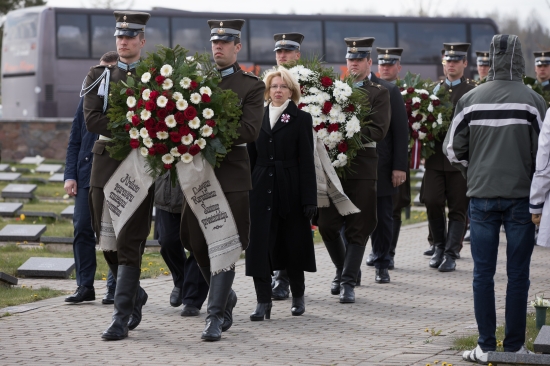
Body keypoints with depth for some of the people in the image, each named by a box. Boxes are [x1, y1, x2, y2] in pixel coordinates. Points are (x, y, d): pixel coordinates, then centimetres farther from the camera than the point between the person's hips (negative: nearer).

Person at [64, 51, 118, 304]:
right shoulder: (88, 99, 10)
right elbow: (74, 141, 12)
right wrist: (70, 175, 3)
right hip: (87, 175, 4)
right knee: (82, 228, 1)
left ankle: (115, 288, 10)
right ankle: (85, 286, 9)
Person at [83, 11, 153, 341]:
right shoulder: (99, 76, 9)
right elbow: (92, 119, -4)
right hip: (105, 163, 3)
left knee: (130, 244, -9)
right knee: (108, 241, 7)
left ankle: (122, 318, -8)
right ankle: (136, 295, 31)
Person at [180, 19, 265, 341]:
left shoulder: (252, 85, 0)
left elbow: (250, 130, -11)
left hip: (231, 174, -4)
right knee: (197, 244, 7)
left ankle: (216, 315, -1)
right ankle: (226, 297, 30)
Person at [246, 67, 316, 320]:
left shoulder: (301, 119, 1)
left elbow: (306, 161, -4)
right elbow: (251, 157, 10)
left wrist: (309, 198, -10)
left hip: (291, 191, -2)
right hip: (262, 189, 2)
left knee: (293, 244, 7)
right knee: (259, 245, -5)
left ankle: (298, 296, 23)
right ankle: (263, 301, -2)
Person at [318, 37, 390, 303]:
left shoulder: (378, 94, 3)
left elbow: (379, 131, -9)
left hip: (363, 168, -3)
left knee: (358, 229, -3)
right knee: (326, 224, 2)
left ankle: (348, 282, 2)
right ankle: (342, 269, 25)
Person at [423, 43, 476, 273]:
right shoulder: (435, 90, 14)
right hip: (435, 157, 3)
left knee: (458, 208, -1)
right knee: (432, 202, -3)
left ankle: (451, 255, 3)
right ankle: (439, 247, 17)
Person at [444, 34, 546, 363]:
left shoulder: (470, 100, 0)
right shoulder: (532, 101, -6)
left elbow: (453, 148, 5)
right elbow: (543, 151, -5)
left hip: (482, 197, 2)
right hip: (521, 197, -1)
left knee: (483, 274, 7)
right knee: (518, 275, 5)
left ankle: (485, 347, 9)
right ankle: (514, 346, 9)